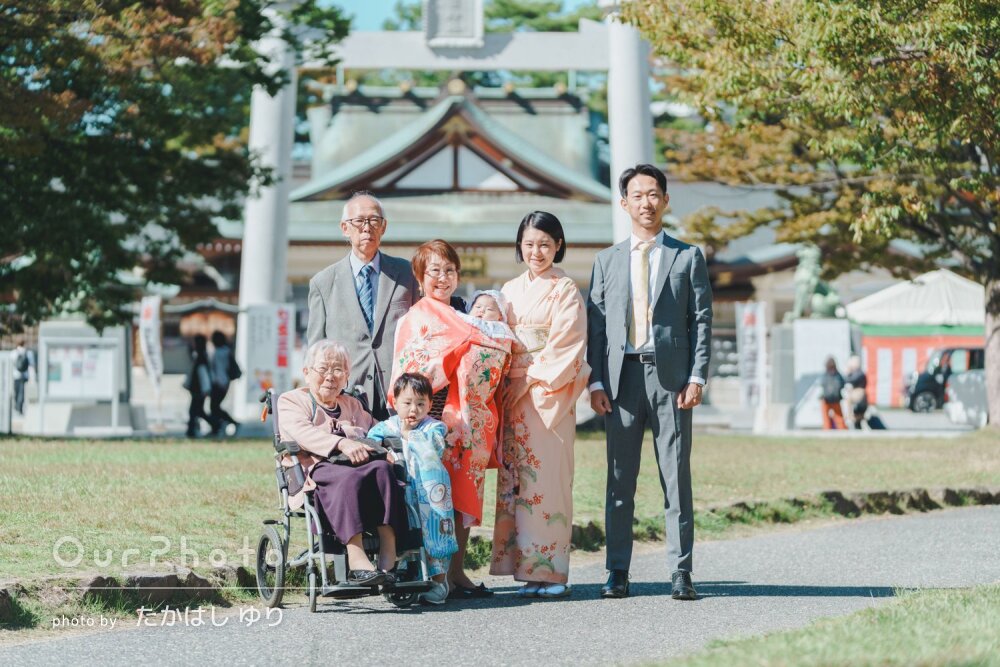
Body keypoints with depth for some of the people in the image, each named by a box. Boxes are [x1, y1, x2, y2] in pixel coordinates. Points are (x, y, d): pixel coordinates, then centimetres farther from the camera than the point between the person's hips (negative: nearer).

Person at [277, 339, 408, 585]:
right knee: (349, 477, -39)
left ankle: (389, 558, -39)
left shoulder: (352, 405, 34)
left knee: (382, 468, -31)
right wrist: (342, 444, -25)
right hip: (316, 469, -5)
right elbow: (302, 432, -7)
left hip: (358, 465, 5)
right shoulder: (290, 401, 14)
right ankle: (357, 562, -48)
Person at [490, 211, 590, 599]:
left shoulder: (566, 291, 0)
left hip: (550, 392, -6)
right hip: (514, 393, 6)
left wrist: (536, 378, -11)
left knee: (547, 476, -8)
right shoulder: (510, 291, 16)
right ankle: (527, 567, 5)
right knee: (515, 476, 2)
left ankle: (549, 572, -6)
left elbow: (567, 345, -7)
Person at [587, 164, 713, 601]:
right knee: (619, 480, 3)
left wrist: (696, 377, -7)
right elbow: (595, 324, 9)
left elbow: (701, 321, 4)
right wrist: (596, 382, -2)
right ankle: (618, 572, 8)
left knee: (676, 478, -1)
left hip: (669, 375, -2)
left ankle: (681, 572, 2)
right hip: (621, 377, 2)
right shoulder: (607, 261, 13)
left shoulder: (688, 258, 9)